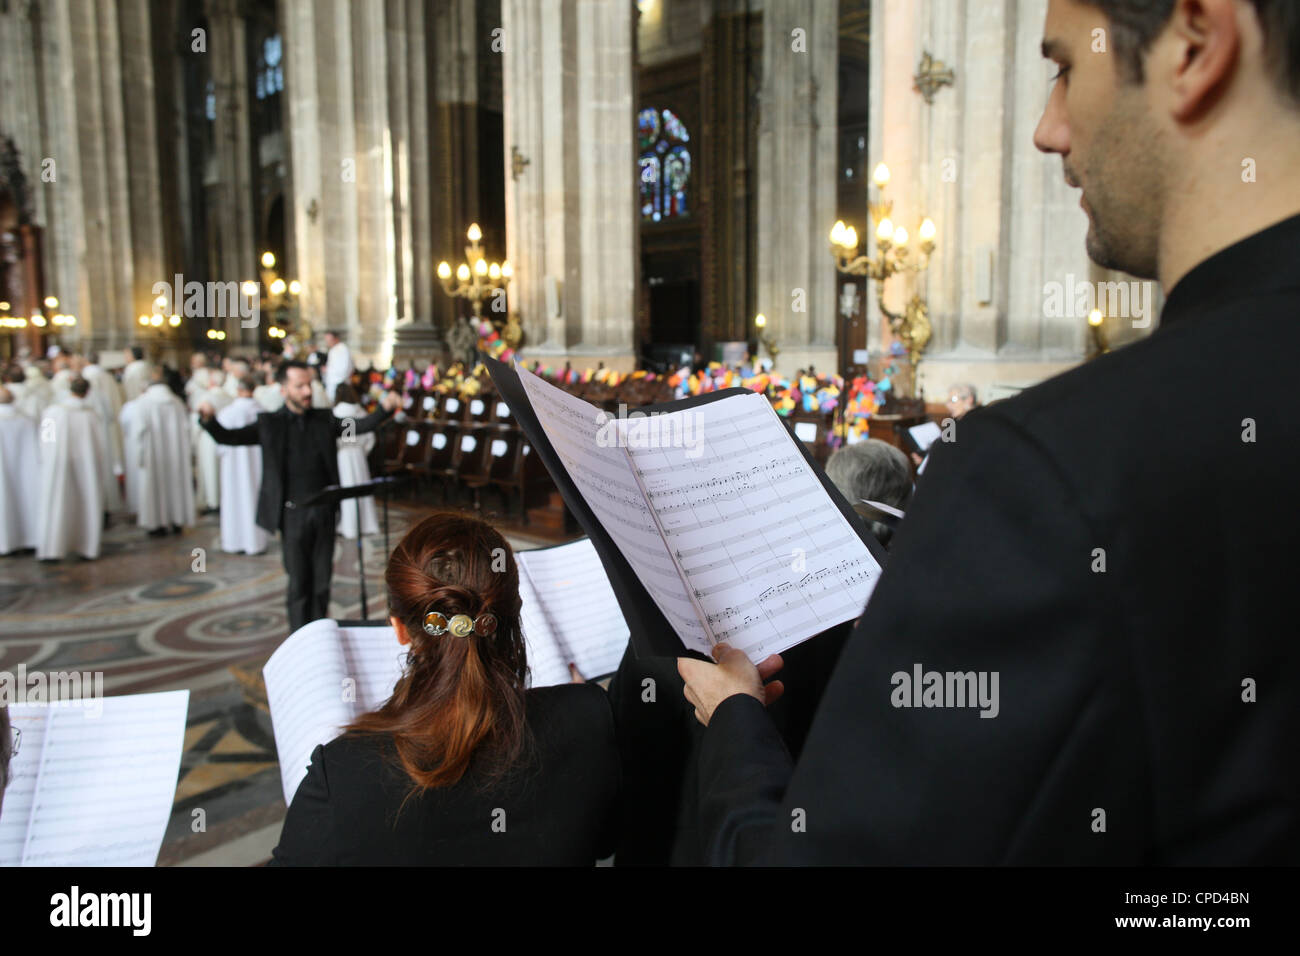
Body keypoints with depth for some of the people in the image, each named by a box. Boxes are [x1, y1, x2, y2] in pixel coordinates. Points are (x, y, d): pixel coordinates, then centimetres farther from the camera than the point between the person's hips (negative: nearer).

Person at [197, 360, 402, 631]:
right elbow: (227, 436, -6)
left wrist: (386, 408, -19)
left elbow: (360, 426, -1)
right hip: (293, 514, -3)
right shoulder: (270, 424, 1)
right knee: (299, 583, 3)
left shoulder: (324, 420, 9)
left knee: (322, 580, 10)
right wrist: (209, 419, -27)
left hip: (324, 510, 3)